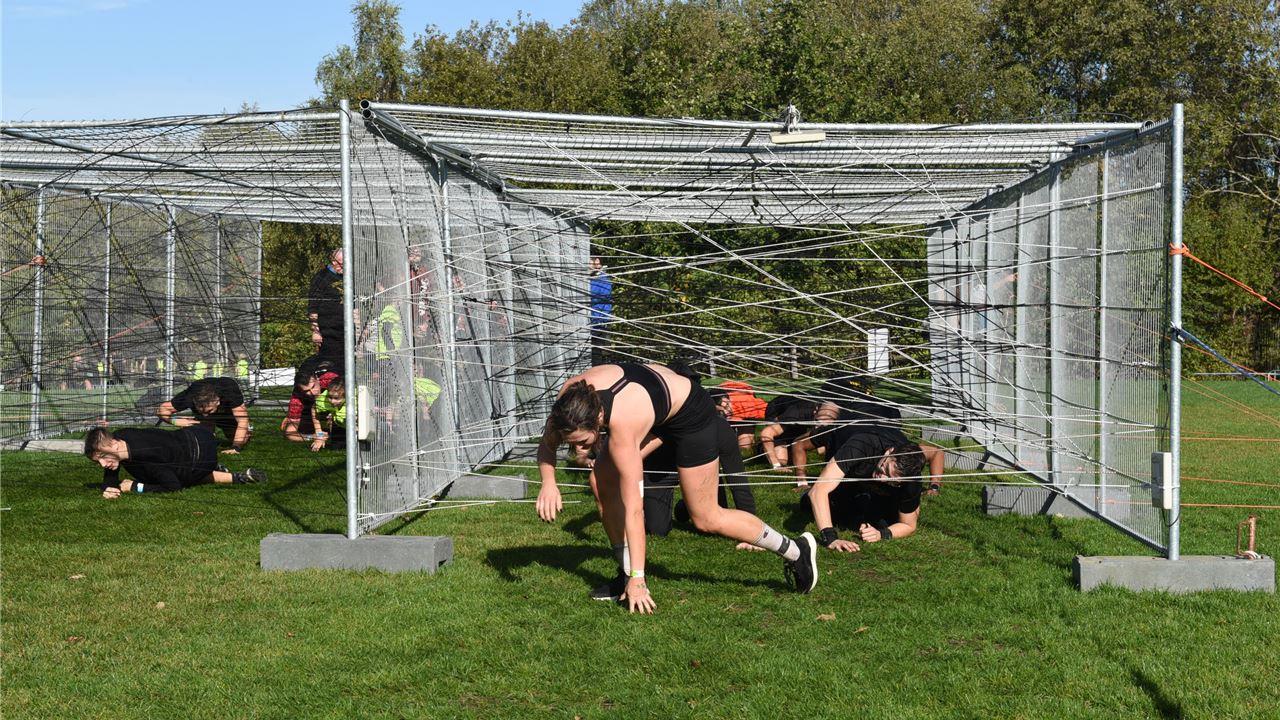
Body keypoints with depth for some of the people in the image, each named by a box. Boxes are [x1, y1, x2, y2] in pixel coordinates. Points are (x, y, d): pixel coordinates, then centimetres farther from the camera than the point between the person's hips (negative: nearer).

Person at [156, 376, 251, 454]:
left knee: (242, 441, -14)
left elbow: (242, 420, -42)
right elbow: (162, 410, -29)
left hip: (228, 414, -1)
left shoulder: (230, 392, -45)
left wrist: (235, 447, -50)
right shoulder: (189, 396, -39)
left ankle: (247, 430, 21)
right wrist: (174, 421, -49)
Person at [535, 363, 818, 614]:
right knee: (604, 478, -9)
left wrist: (637, 578, -37)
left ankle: (797, 550, 16)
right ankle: (625, 574, 2)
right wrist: (548, 482, -28)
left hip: (690, 413, -7)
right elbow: (547, 443, -7)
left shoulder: (621, 426, -41)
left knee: (705, 518, 0)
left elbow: (632, 508, -39)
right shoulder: (570, 395, -26)